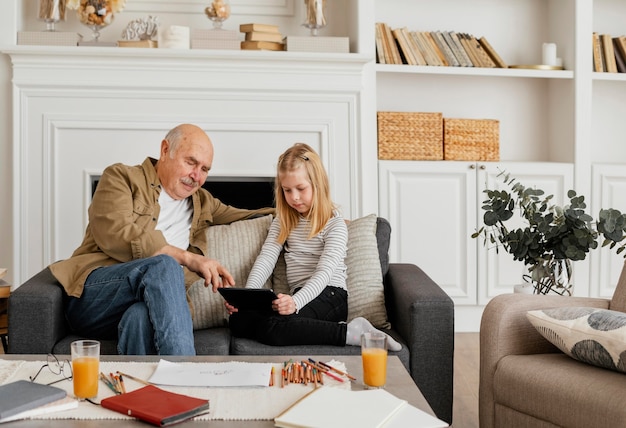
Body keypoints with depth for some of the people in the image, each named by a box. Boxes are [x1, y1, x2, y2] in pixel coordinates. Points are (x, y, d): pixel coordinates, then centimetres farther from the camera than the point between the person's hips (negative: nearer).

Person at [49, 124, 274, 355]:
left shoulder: (203, 203, 27)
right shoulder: (121, 177, 9)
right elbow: (116, 235, -8)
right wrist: (188, 258, -14)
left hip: (149, 303, 3)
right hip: (89, 298, -3)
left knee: (141, 317, -36)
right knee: (164, 264, -34)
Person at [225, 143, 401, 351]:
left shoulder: (335, 224, -4)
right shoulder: (282, 223, 15)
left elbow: (324, 272, -16)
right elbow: (266, 259, 4)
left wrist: (296, 302, -35)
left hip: (329, 295, -7)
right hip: (299, 296, 7)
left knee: (271, 327, -33)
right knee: (238, 320, -20)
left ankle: (350, 332, -23)